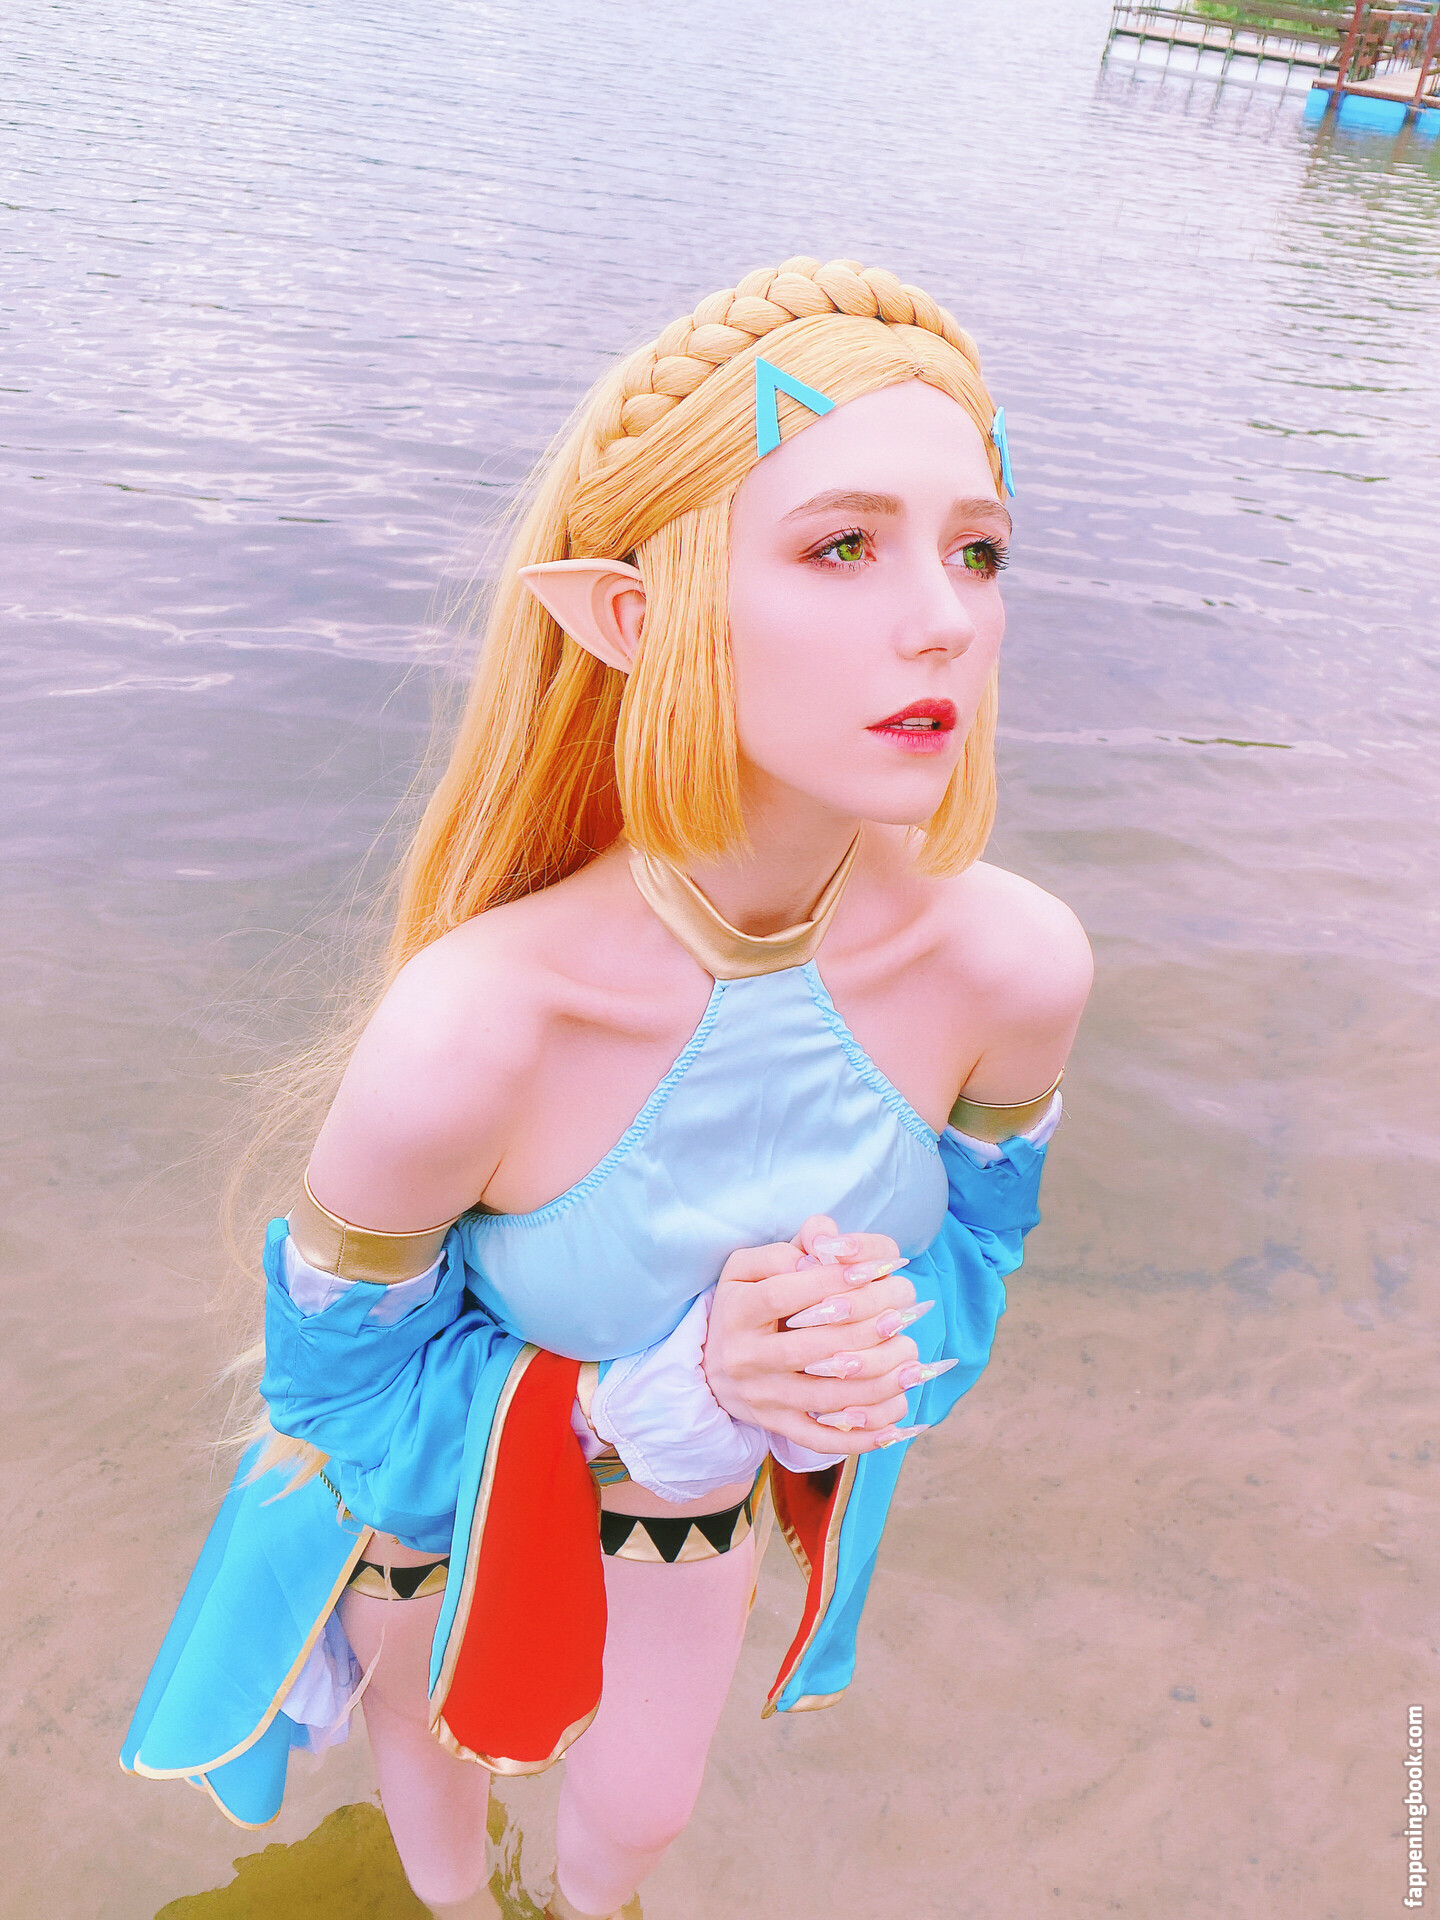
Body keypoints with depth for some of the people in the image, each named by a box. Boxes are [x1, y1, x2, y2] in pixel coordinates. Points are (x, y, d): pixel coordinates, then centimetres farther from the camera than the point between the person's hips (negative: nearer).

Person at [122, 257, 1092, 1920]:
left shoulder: (1011, 963, -31)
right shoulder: (467, 1034, -44)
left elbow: (970, 1231, -9)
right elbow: (342, 1377, -23)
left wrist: (857, 1351, -30)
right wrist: (671, 1395, -37)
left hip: (706, 1485, 3)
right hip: (438, 1474, -2)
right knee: (431, 1724, 33)